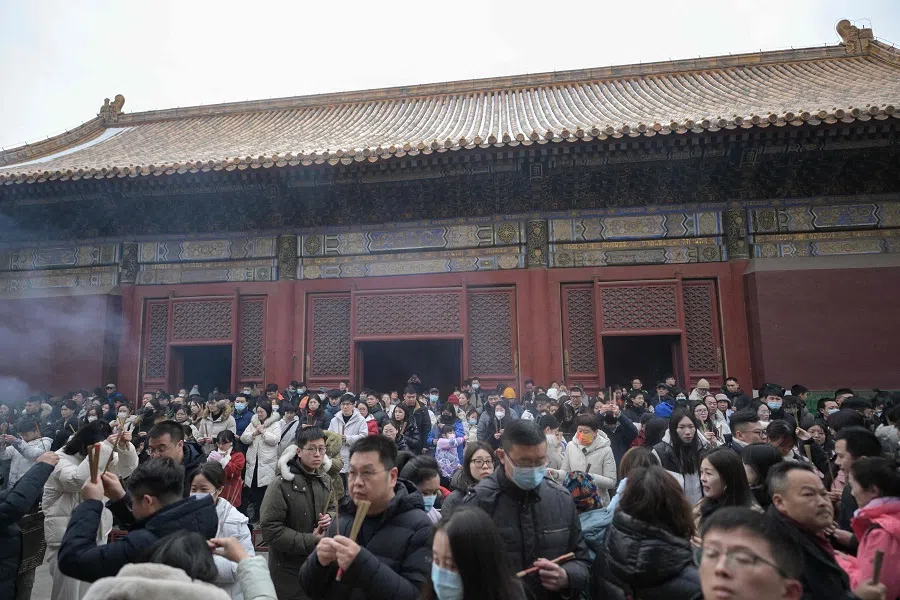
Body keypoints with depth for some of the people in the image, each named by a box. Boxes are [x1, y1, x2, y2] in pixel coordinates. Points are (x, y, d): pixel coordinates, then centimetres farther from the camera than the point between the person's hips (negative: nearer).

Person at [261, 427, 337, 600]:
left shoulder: (325, 479, 2)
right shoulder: (282, 484, -18)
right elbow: (270, 529, -21)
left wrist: (329, 518, -7)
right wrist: (310, 541, -20)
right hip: (289, 567, -6)